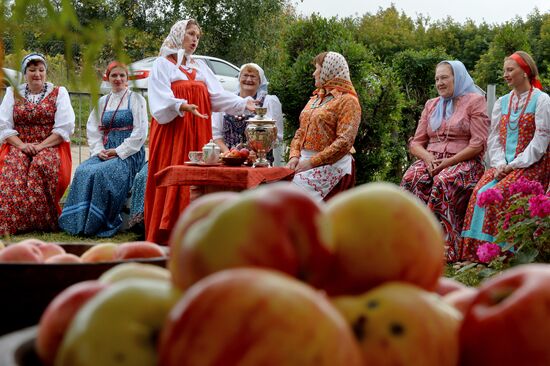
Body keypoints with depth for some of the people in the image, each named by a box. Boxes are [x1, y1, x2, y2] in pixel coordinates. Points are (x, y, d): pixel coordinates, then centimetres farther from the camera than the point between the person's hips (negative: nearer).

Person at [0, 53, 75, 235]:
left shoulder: (59, 93, 9)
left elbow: (65, 127, -2)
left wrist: (42, 146, -13)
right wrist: (21, 145, -11)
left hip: (50, 147, -1)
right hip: (19, 146, 2)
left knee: (43, 165, -35)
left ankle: (43, 221, -29)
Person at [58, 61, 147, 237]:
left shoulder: (136, 99, 4)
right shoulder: (102, 102, 19)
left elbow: (140, 132, -6)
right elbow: (93, 130, 13)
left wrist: (119, 151, -12)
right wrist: (99, 150, -6)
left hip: (128, 153, -5)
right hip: (105, 153, 5)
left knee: (101, 173, -32)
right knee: (83, 171, -24)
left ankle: (101, 223, -22)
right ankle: (80, 221, -21)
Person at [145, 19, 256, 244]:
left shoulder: (200, 67, 19)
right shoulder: (162, 64, 3)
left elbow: (218, 95, 8)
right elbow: (162, 99, -12)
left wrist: (243, 104, -6)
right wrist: (183, 106, -30)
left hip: (197, 133, 5)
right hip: (172, 133, -5)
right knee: (172, 183, -9)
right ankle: (165, 239, -6)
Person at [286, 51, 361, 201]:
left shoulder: (347, 101, -5)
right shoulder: (315, 99, 22)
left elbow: (344, 142, -15)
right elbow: (301, 131, 21)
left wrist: (311, 162, -17)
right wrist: (294, 156, 1)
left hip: (330, 166, -7)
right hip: (305, 162, 7)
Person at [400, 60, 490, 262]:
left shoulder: (474, 101, 4)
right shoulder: (431, 105, 22)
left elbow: (478, 143, -7)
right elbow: (416, 143, 17)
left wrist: (449, 162, -15)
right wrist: (428, 157, -6)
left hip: (464, 161, -5)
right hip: (432, 160, 5)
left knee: (443, 182, -37)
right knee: (411, 178, -29)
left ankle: (446, 248, -37)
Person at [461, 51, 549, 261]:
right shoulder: (502, 102, 18)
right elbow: (494, 139, 12)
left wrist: (513, 165, -14)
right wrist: (499, 165, -7)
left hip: (531, 165, -5)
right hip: (504, 164, 5)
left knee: (500, 192, -30)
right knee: (481, 192, -23)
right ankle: (475, 252, -25)